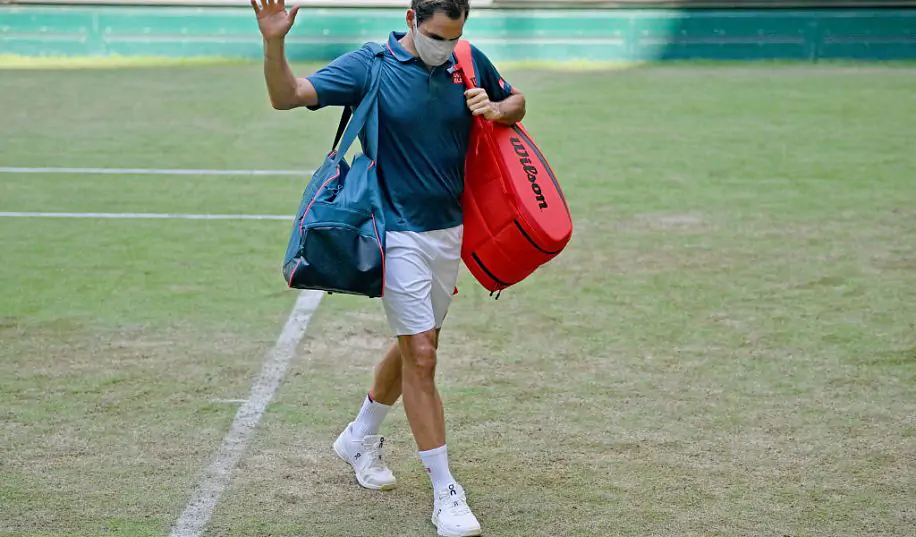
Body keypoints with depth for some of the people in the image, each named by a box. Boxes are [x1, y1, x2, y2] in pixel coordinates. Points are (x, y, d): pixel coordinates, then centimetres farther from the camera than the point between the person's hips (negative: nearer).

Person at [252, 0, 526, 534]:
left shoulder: (470, 62, 0)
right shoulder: (370, 66, -12)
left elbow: (517, 103, 16)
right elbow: (287, 96, -17)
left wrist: (495, 110, -8)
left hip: (450, 230, 6)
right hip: (400, 233, -5)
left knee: (414, 347, 18)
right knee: (421, 356, -10)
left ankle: (361, 437, 42)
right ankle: (446, 492, -2)